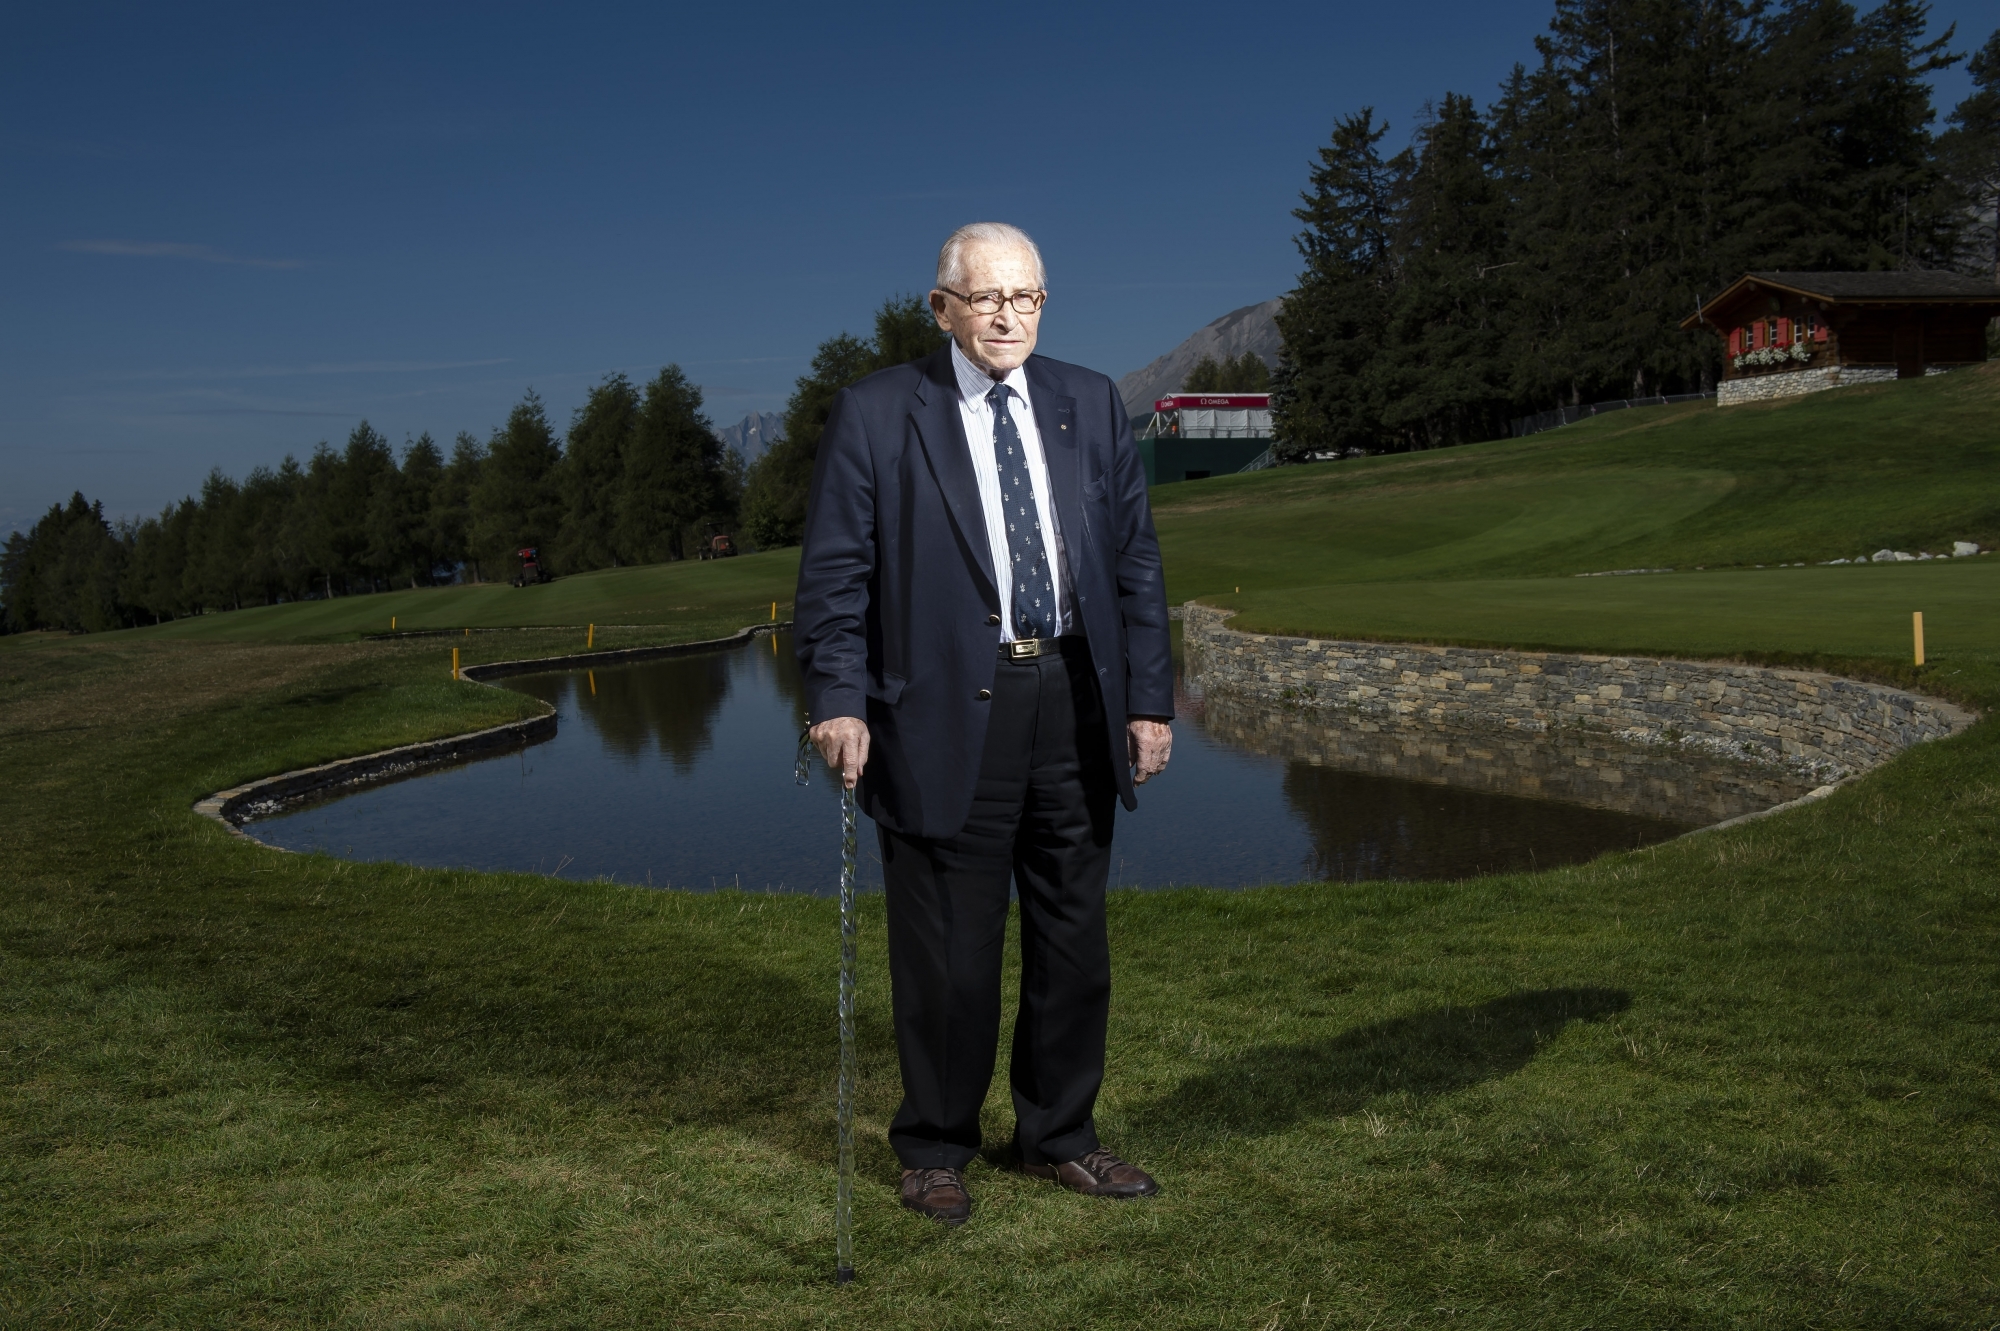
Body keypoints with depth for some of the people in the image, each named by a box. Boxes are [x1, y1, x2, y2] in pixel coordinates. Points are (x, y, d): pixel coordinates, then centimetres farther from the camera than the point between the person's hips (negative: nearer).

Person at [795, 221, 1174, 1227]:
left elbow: (1134, 560, 9)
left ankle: (1058, 1136, 33)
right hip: (947, 715, -4)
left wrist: (1149, 696, 4)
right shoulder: (876, 415, -2)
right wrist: (838, 699, -16)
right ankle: (935, 1151, 25)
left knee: (1074, 939, 14)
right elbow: (833, 572, -5)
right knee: (948, 953, 5)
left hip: (1076, 706, 4)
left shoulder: (1090, 405, 10)